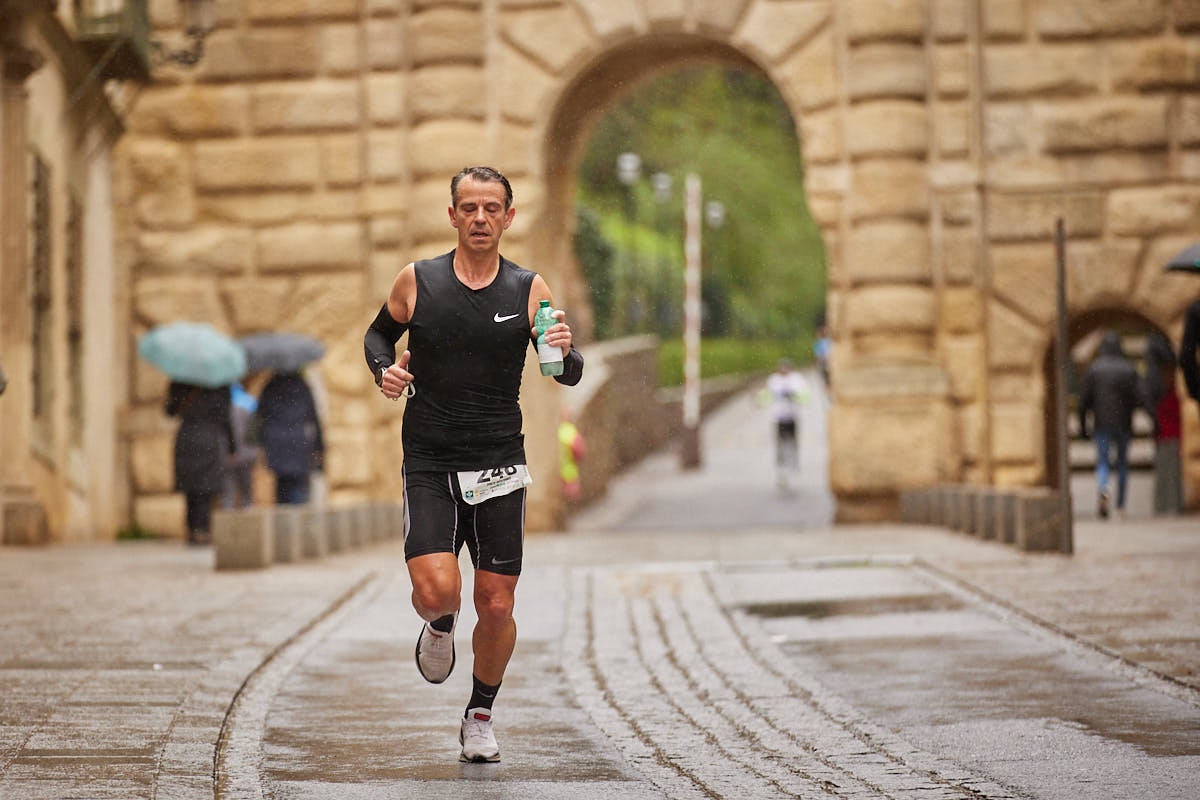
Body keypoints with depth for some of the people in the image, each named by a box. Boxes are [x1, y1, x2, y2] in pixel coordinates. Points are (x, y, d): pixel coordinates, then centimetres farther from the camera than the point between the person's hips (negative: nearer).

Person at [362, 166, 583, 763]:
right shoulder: (417, 282, 0)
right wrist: (384, 369, -5)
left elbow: (570, 376, 2)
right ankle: (440, 625, 19)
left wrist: (565, 352, -21)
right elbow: (379, 333, 17)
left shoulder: (529, 289, 0)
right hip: (429, 466, -1)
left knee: (496, 605, 1)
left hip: (499, 465, 1)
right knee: (437, 590, -19)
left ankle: (480, 716, 26)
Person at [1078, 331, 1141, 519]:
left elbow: (1084, 400, -3)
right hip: (1123, 424, 0)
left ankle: (1102, 487, -30)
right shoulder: (1128, 369, -3)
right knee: (1123, 463, 14)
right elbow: (1136, 398, -8)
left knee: (1103, 461, 1)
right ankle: (1120, 504, 17)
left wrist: (1082, 424, 4)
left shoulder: (1093, 369, -2)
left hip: (1101, 424, 0)